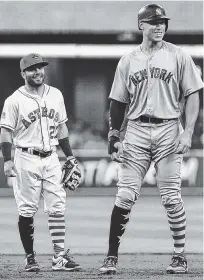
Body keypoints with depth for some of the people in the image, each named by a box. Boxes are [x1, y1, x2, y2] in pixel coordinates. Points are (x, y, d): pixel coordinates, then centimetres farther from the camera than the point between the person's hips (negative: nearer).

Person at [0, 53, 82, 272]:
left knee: (57, 207, -2)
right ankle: (29, 257, 6)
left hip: (51, 158, 4)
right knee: (27, 210, -1)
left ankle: (59, 256, -3)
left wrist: (70, 156, 15)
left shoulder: (55, 95, 10)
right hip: (26, 158, -4)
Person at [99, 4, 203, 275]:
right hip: (136, 132, 2)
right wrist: (113, 137, 5)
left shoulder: (178, 56, 4)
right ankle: (112, 256, -2)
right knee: (125, 196, -5)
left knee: (171, 198, -3)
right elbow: (118, 102, 13)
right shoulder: (128, 61, 11)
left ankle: (180, 255, 7)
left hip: (168, 130, -2)